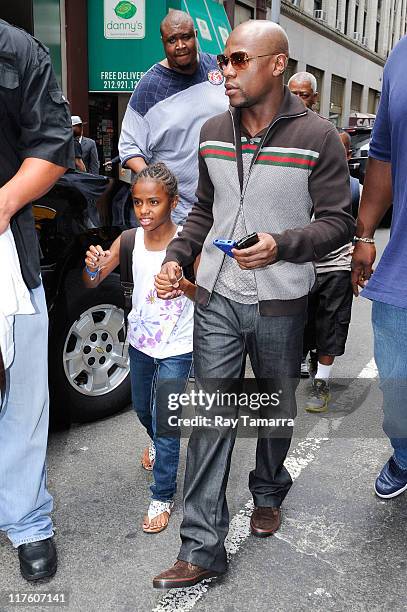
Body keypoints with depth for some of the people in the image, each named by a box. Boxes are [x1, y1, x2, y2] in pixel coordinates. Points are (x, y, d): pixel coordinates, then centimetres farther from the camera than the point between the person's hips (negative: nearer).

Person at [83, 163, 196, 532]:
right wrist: (93, 265, -30)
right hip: (140, 340, 5)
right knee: (143, 408, 25)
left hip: (177, 346, -5)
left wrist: (184, 285, -37)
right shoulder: (130, 240, -9)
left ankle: (163, 497, 17)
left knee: (165, 420, -1)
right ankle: (159, 444, 57)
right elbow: (92, 282, -7)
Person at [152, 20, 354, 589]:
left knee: (277, 409, 17)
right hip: (217, 300, 3)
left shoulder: (317, 136, -8)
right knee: (211, 419, 2)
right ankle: (202, 548, 12)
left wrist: (281, 246, -24)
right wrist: (175, 257, 2)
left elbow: (338, 221, -7)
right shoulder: (213, 132, 5)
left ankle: (268, 494, 45)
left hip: (280, 305, -2)